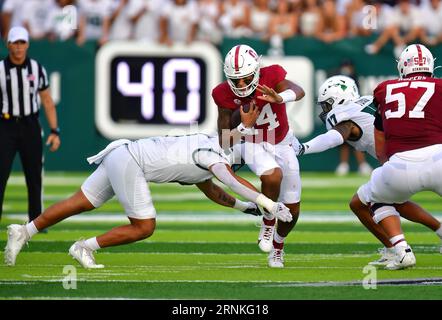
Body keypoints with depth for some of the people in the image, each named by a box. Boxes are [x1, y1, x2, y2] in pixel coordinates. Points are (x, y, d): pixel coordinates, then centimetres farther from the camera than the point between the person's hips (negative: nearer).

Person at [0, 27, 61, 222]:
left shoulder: (37, 69, 3)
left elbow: (47, 102, 7)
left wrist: (55, 131, 0)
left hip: (30, 127, 2)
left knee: (35, 177, 7)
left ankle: (36, 221, 17)